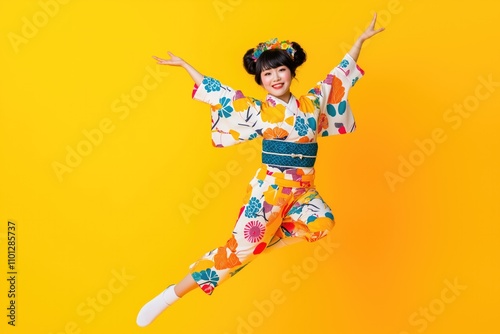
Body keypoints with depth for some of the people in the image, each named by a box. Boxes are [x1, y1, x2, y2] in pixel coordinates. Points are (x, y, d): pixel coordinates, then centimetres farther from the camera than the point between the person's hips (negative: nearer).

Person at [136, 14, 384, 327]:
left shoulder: (312, 102, 7)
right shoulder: (257, 111, -2)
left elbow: (341, 75, 17)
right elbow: (218, 91, 3)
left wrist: (361, 39, 20)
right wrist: (184, 64, 6)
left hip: (304, 189, 5)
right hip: (270, 187, -4)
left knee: (322, 222, -27)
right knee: (239, 248, -10)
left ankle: (263, 239, -8)